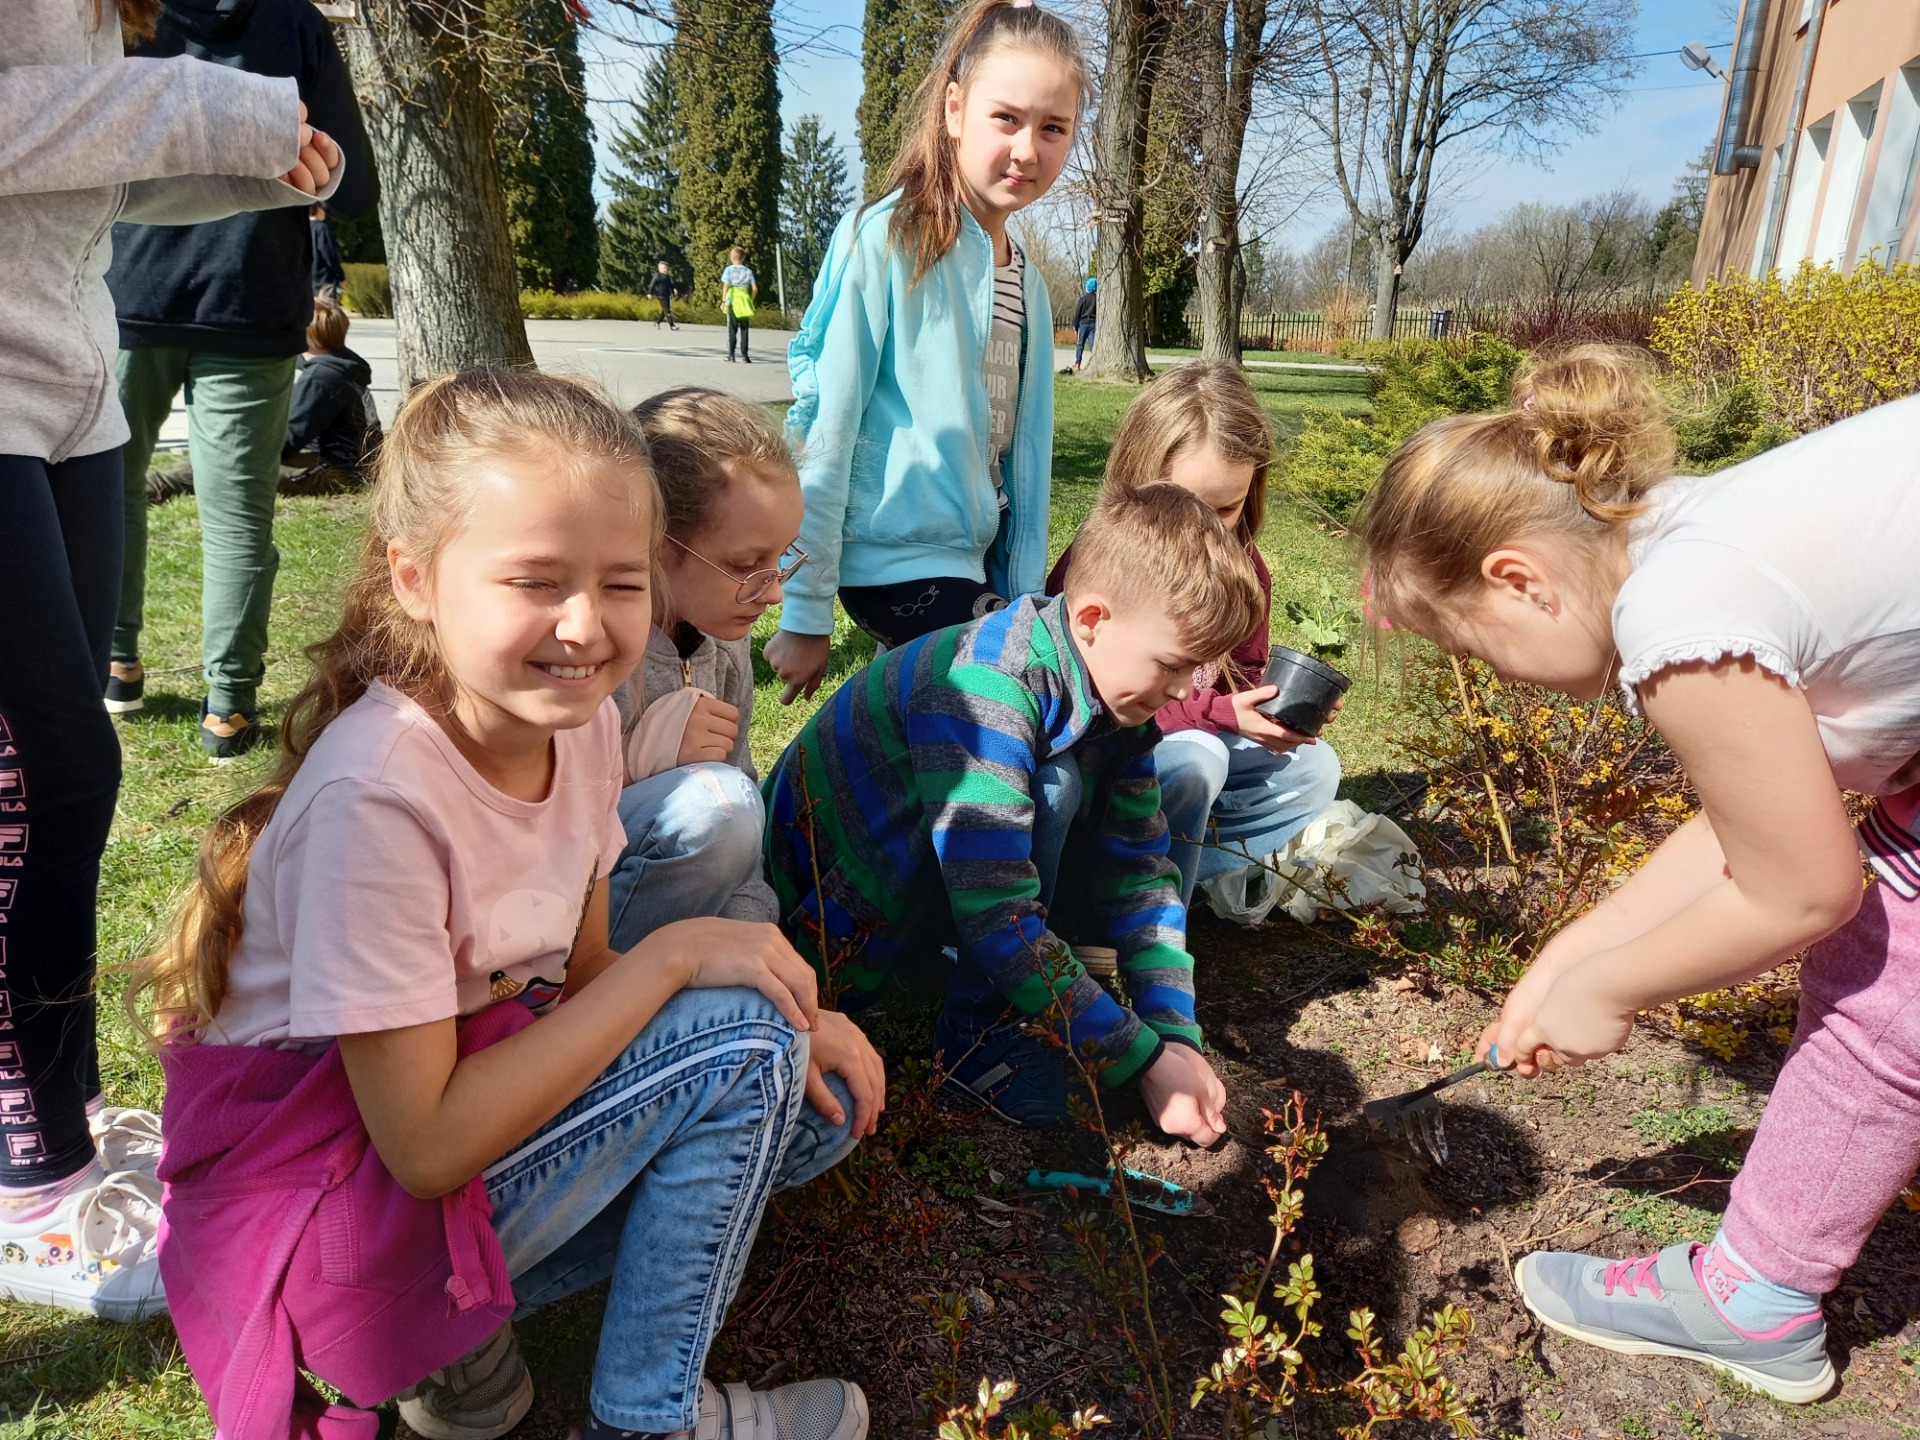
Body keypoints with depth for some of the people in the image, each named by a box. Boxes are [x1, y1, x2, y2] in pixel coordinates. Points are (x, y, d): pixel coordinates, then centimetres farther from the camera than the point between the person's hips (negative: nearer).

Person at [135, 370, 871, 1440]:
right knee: (744, 1043, -21)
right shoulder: (376, 794, -29)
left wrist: (795, 1023, -13)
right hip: (334, 1207, -7)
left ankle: (465, 1335, 5)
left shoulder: (582, 717, -7)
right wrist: (676, 954, -25)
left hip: (481, 1096, 8)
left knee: (819, 1105, 2)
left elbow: (580, 975, 2)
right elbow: (425, 1147, -26)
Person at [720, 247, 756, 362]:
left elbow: (726, 286, -8)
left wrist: (723, 301, -6)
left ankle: (731, 355, -2)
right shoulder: (748, 271, 5)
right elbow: (755, 288, 1)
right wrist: (751, 300, 13)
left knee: (732, 330, 2)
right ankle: (744, 355, 4)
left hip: (732, 301, -1)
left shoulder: (729, 270, -1)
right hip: (744, 301, 1)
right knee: (744, 329, 7)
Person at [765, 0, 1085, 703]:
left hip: (976, 560, 7)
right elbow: (822, 427, -13)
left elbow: (1024, 453, 11)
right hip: (898, 561, -6)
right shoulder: (884, 241, -11)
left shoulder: (1028, 283, 9)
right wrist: (806, 612, -13)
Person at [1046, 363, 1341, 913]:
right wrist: (1215, 712, -30)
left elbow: (1243, 675, 8)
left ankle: (1183, 867, -13)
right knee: (1196, 761, -35)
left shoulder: (1242, 564, 0)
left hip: (1199, 740, 7)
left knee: (1314, 769, -5)